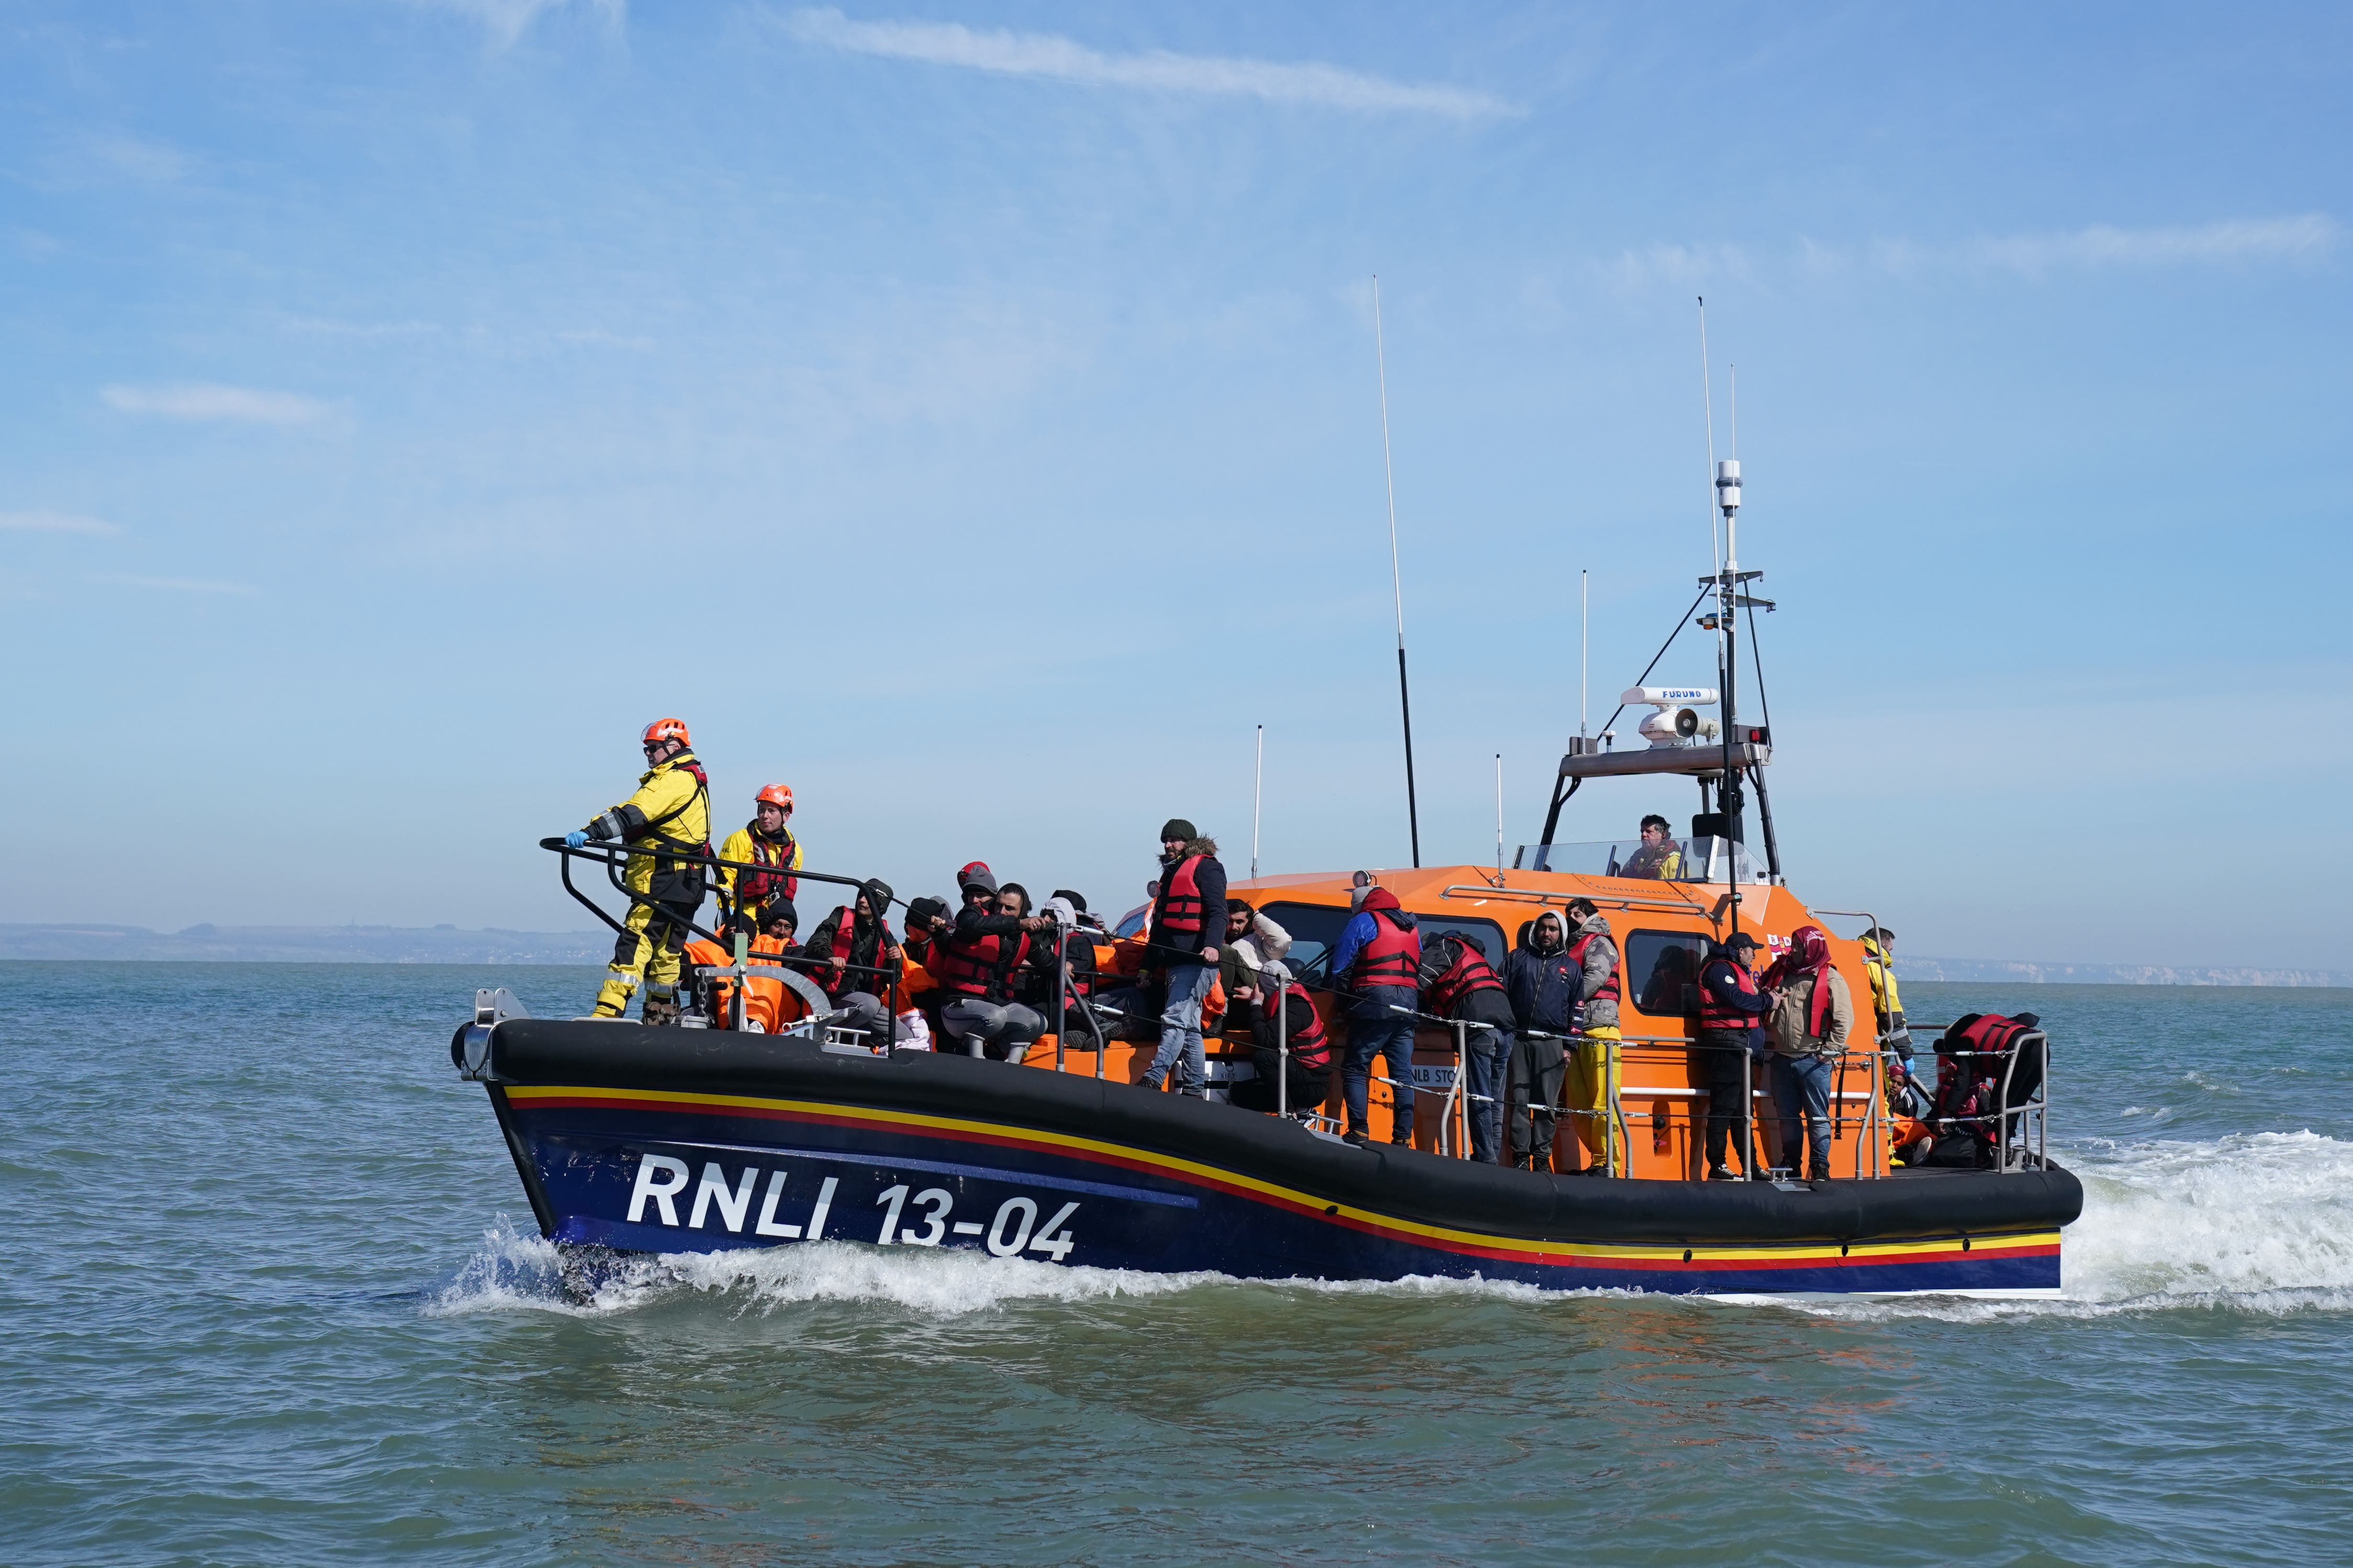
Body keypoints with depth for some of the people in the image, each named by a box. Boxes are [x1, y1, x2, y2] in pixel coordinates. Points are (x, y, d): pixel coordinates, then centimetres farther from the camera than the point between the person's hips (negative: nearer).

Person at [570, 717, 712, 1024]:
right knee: (665, 952, 15)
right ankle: (663, 1017, 20)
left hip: (663, 884, -11)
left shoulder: (674, 780, -11)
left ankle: (607, 1014, -27)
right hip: (686, 885, 11)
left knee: (634, 945, -18)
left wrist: (590, 833, -33)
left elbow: (634, 814, -25)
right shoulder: (694, 780, 23)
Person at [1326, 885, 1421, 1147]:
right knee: (1403, 1074, 6)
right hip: (1408, 1005, 6)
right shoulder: (1412, 927, 21)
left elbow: (1340, 968, 2)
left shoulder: (1363, 922, 3)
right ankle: (1403, 1138, 2)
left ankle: (1359, 1132, -11)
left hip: (1375, 1002, -6)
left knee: (1355, 1069, -1)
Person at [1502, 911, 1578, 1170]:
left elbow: (1577, 1010, 14)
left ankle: (1542, 1157, 4)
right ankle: (1520, 1155, 0)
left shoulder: (1571, 967, 15)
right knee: (1518, 1101, -3)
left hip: (1551, 1044, 0)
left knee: (1546, 1104, -1)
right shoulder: (1517, 958, 13)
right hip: (1518, 1040, 0)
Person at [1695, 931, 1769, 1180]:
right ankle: (1717, 1167, -12)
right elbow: (1735, 998, -19)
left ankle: (1750, 1168, 16)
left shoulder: (1738, 972, 26)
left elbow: (1744, 1001, 20)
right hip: (1725, 1044, -11)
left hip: (1739, 1047, 11)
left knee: (1742, 1107, 12)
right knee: (1724, 1106, -12)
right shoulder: (1719, 969, -7)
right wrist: (1766, 1001, -8)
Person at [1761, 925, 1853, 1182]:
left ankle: (1820, 1167, 2)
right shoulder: (1781, 972, 13)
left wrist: (1829, 1051, -11)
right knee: (1786, 1116, 10)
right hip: (1782, 1059, 6)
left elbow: (1844, 1018, -7)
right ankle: (1790, 1165, 18)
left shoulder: (1830, 979, -4)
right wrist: (1769, 1000, 1)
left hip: (1813, 1061, -6)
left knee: (1818, 1116, -2)